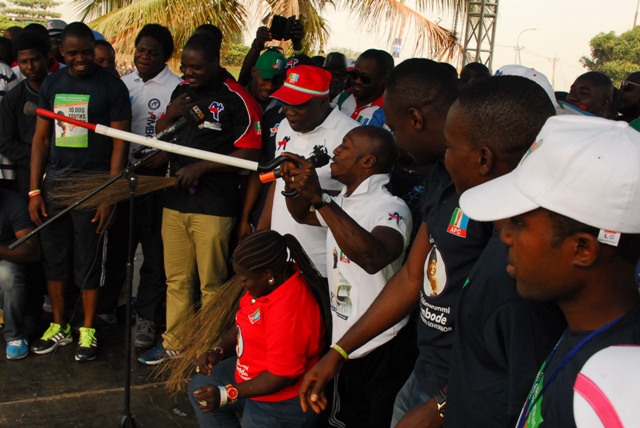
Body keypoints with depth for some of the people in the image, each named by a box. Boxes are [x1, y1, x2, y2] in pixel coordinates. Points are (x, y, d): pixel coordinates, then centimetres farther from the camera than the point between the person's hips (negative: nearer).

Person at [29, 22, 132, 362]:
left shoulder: (111, 86, -4)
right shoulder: (51, 84, 9)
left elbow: (120, 143, -6)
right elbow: (41, 138, 10)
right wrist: (34, 190, 4)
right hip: (54, 181, 5)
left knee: (88, 260, 3)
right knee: (54, 257, 9)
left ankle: (88, 331, 17)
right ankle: (59, 327, 24)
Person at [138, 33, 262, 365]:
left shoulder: (237, 99, -9)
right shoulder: (181, 91, 13)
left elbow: (249, 153, -12)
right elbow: (161, 138, 21)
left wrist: (202, 166, -17)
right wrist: (170, 116, 0)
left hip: (214, 207, -6)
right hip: (175, 200, 7)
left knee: (211, 283, 4)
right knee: (176, 280, 15)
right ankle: (173, 342, 29)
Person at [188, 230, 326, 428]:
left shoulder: (288, 310, -34)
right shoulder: (268, 283, -6)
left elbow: (281, 376, -29)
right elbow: (244, 325, 11)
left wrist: (227, 394, -25)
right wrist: (219, 352, -5)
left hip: (282, 400, -9)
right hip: (254, 370, 10)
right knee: (199, 387, 12)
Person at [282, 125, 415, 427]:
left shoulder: (390, 207, -23)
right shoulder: (343, 202, 8)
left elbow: (374, 258, -43)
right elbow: (302, 215, 26)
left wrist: (318, 197, -42)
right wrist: (293, 186, 3)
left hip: (382, 351, -8)